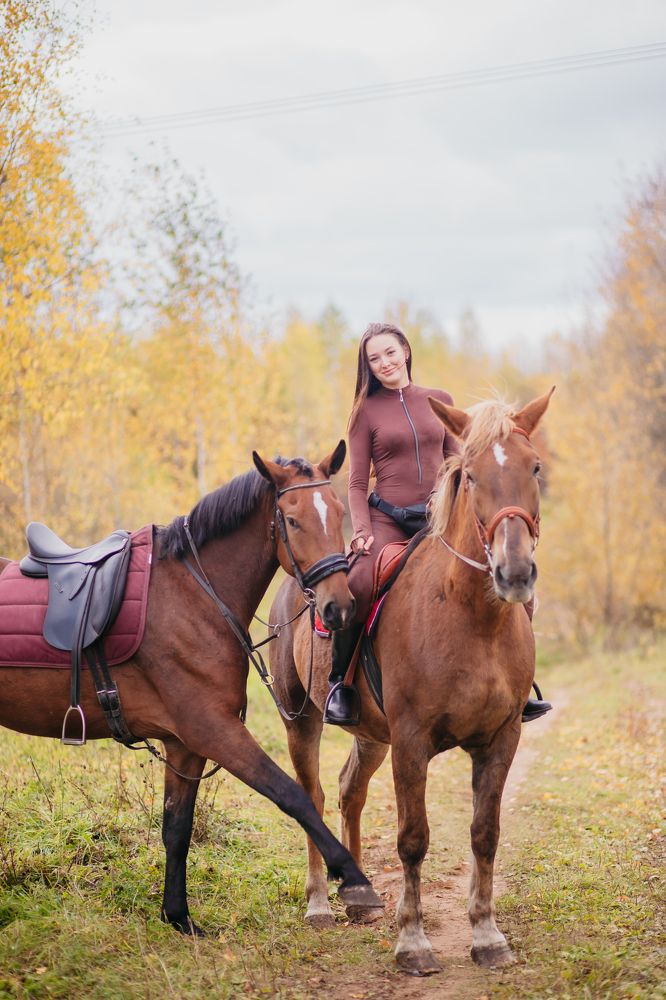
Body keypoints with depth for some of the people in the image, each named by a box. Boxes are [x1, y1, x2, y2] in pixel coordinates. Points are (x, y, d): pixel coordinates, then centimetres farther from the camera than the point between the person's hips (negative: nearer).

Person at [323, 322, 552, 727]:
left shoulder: (440, 401, 12)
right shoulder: (367, 411, 5)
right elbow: (357, 483, 4)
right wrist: (362, 530, -11)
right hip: (387, 520, -3)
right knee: (355, 587, -32)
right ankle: (340, 682, -13)